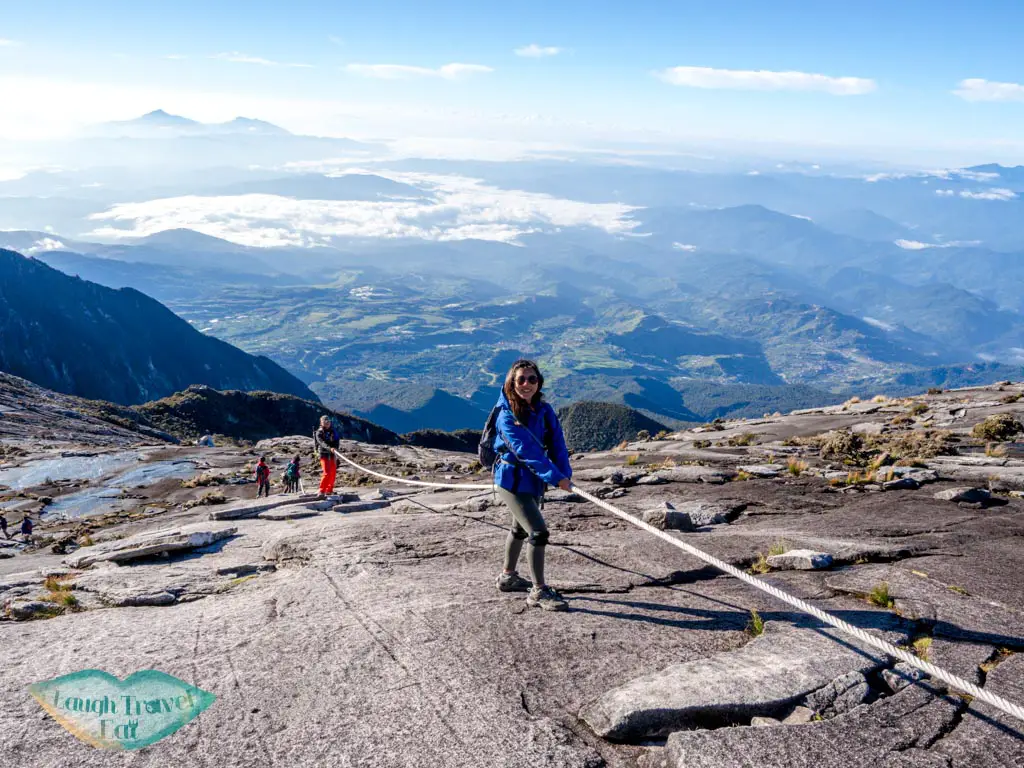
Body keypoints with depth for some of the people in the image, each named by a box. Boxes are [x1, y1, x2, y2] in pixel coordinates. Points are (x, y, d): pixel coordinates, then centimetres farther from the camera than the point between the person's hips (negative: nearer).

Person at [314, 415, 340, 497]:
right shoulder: (319, 433, -9)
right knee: (327, 473, -17)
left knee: (333, 472, 8)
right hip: (324, 454, -6)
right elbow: (322, 443, -25)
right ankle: (321, 491, -14)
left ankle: (329, 490, 21)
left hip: (332, 454, 6)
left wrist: (335, 448, -17)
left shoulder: (333, 431, 7)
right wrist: (329, 448, -42)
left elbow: (337, 441, 5)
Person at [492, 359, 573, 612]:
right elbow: (527, 451, -27)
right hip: (512, 480, -7)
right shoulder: (507, 417, -20)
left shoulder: (544, 410, -2)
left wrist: (565, 473, -21)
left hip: (534, 480, 8)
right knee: (538, 532, -13)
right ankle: (539, 591, -2)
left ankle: (508, 577, 43)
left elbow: (557, 443, -7)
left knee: (520, 528, 23)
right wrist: (555, 477, -32)